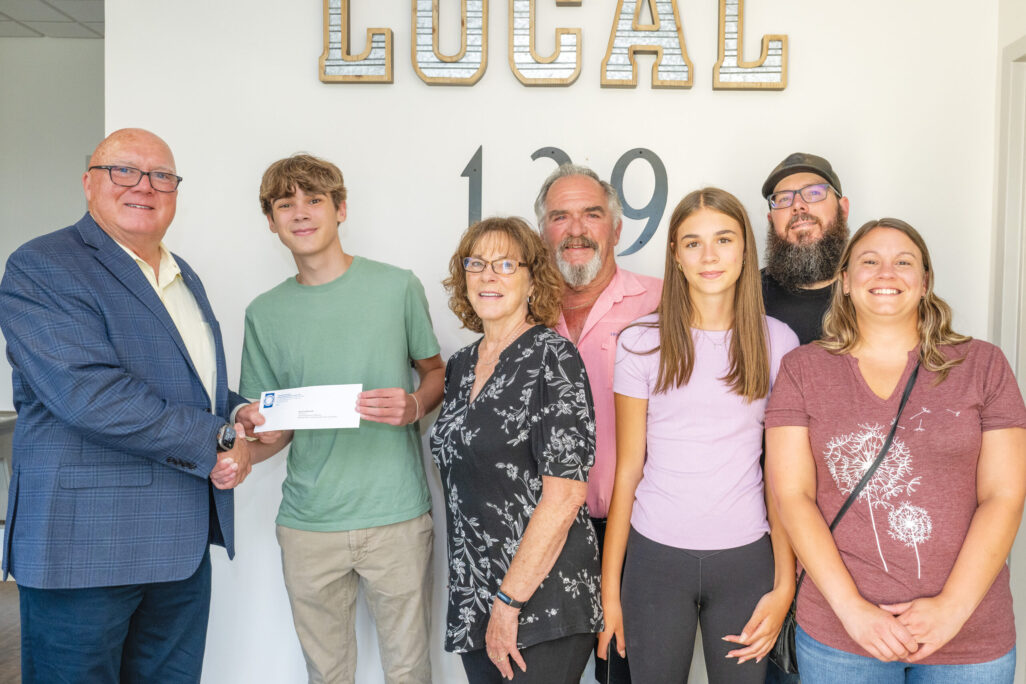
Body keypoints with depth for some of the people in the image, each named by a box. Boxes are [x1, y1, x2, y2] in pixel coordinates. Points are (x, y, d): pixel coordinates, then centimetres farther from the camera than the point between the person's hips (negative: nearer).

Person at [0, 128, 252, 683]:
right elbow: (89, 393, -22)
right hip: (85, 540, -7)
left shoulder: (184, 278, 16)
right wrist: (215, 441, -17)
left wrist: (241, 420, -1)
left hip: (185, 545, 7)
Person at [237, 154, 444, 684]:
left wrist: (415, 406, -11)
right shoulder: (264, 313, 7)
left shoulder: (397, 287, 0)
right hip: (308, 521, 2)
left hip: (396, 515, -2)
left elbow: (436, 373, 11)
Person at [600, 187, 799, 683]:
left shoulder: (777, 343, 1)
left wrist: (785, 583, -3)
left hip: (745, 555, 1)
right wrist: (609, 587, -1)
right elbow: (627, 471, -1)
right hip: (655, 554, 0)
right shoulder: (642, 342, -2)